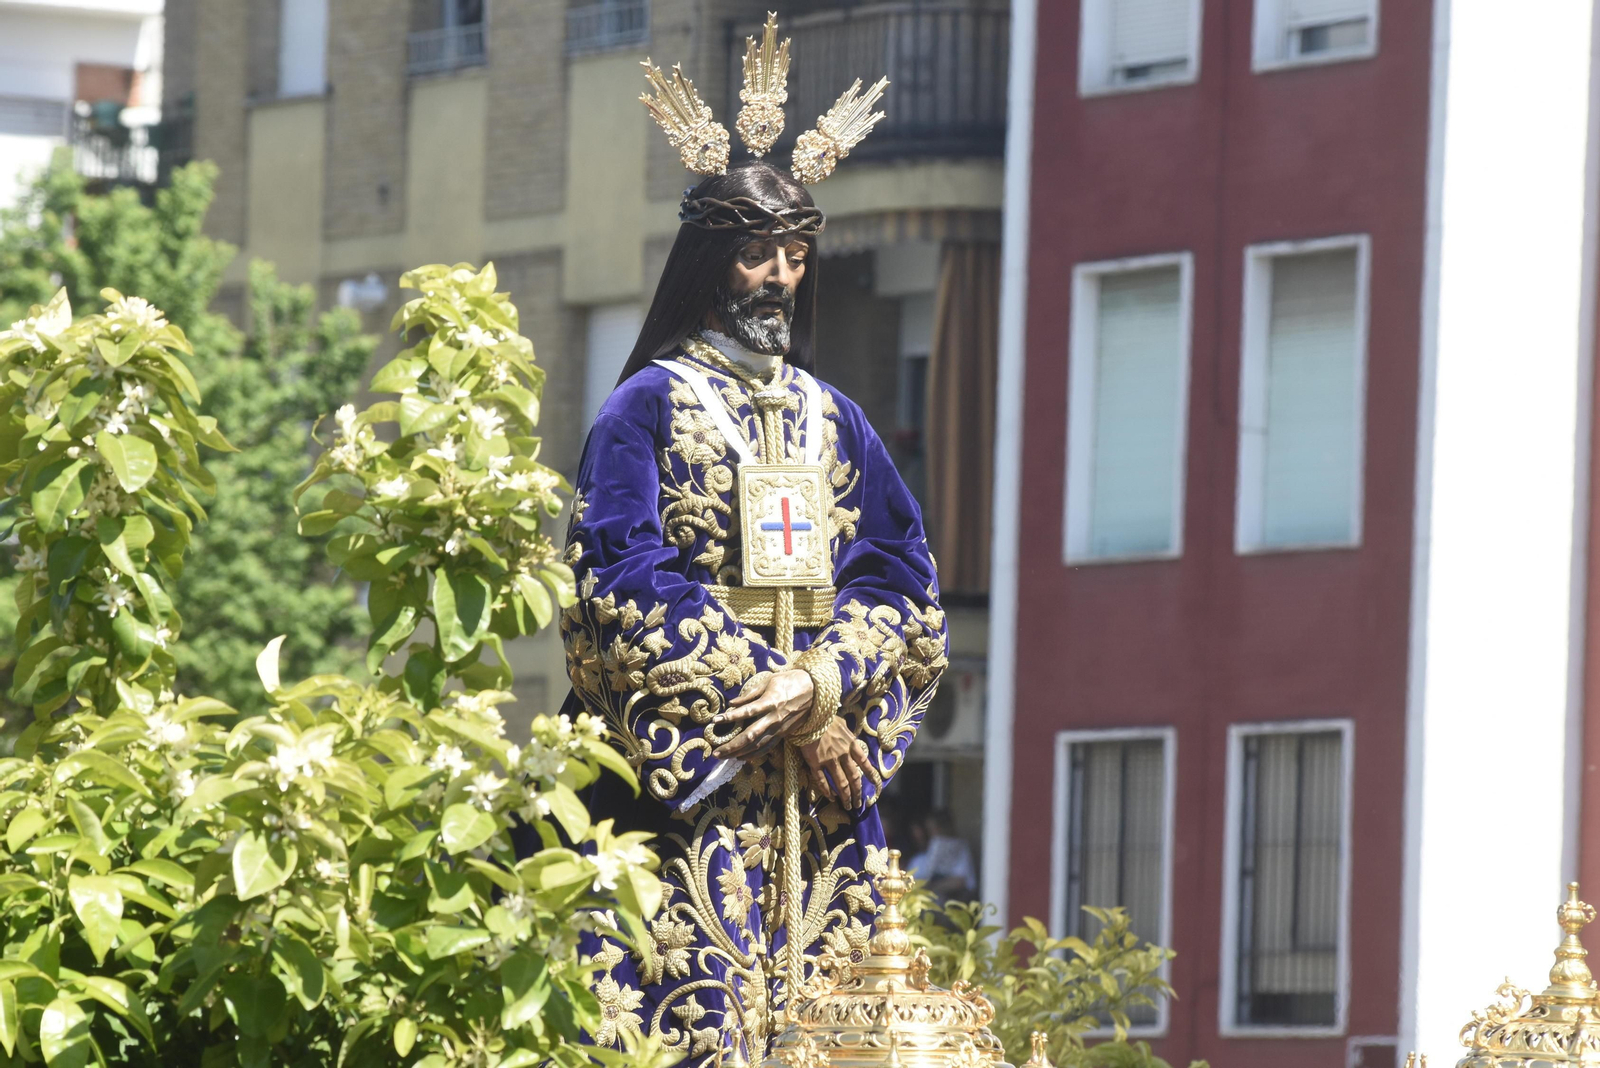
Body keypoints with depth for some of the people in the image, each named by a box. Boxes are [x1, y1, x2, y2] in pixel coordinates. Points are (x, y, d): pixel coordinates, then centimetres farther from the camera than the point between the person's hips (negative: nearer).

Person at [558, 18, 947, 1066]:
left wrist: (820, 683, -11)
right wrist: (781, 709, -12)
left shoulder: (834, 420, 18)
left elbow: (904, 580, 9)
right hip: (689, 781, -5)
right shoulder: (650, 405, 3)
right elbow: (629, 585, -8)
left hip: (822, 779, 5)